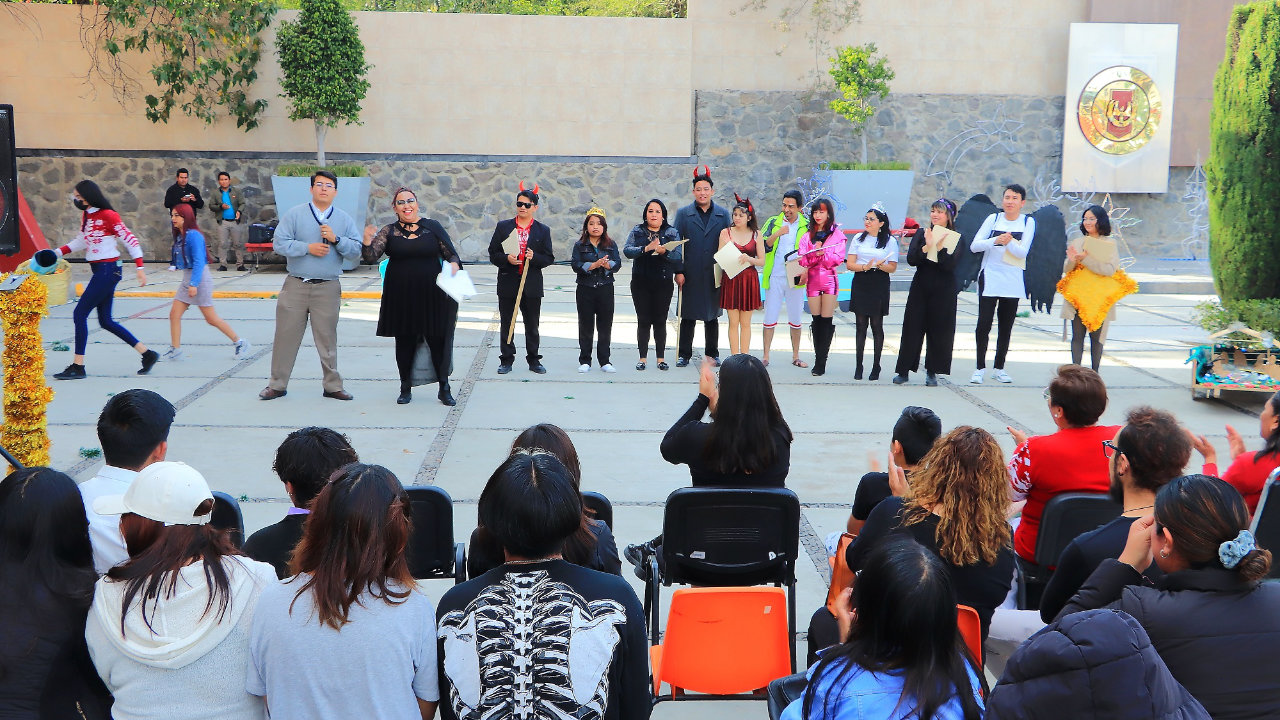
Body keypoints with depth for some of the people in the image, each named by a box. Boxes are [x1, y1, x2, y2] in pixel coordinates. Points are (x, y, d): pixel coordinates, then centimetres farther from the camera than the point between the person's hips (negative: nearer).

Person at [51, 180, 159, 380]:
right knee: (106, 321, 10)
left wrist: (140, 268, -17)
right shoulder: (86, 215, 12)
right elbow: (81, 241, 24)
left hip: (108, 271, -9)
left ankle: (78, 366, -1)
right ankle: (147, 354, 16)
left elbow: (130, 240, -13)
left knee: (80, 314, -8)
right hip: (99, 271, 9)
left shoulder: (108, 215, -14)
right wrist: (57, 252, 14)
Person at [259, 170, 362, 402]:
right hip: (295, 286, 0)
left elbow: (356, 250, -1)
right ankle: (277, 385, 13)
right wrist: (308, 247, -14)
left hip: (328, 289, 1)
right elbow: (279, 243, -6)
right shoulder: (294, 214, 2)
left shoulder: (345, 219, 7)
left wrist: (336, 239, -15)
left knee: (327, 339, 5)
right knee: (286, 335, 3)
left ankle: (332, 386, 15)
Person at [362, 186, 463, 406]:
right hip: (401, 297, 1)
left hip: (432, 296, -1)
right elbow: (371, 257, -5)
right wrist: (367, 242, -26)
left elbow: (452, 254, 6)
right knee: (404, 341, 9)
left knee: (438, 339, 2)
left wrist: (454, 264, -16)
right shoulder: (389, 232, 4)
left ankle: (444, 388, 13)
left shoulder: (432, 227, 3)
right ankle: (405, 389, 21)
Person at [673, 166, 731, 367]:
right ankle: (684, 354, 11)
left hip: (714, 275, 1)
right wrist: (678, 271, -6)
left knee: (712, 316, 10)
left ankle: (712, 353, 20)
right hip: (690, 275, -1)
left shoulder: (723, 215, 7)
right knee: (687, 316, 3)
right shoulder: (683, 214, 4)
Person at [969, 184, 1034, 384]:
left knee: (1006, 326, 7)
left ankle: (999, 367, 17)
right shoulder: (994, 219, 1)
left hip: (1012, 280, 1)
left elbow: (1023, 252, -8)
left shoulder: (1028, 222, 2)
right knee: (984, 323, -8)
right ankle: (980, 368, 1)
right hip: (989, 277, -1)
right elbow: (974, 245, -7)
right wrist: (996, 240, -23)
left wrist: (1009, 242, -27)